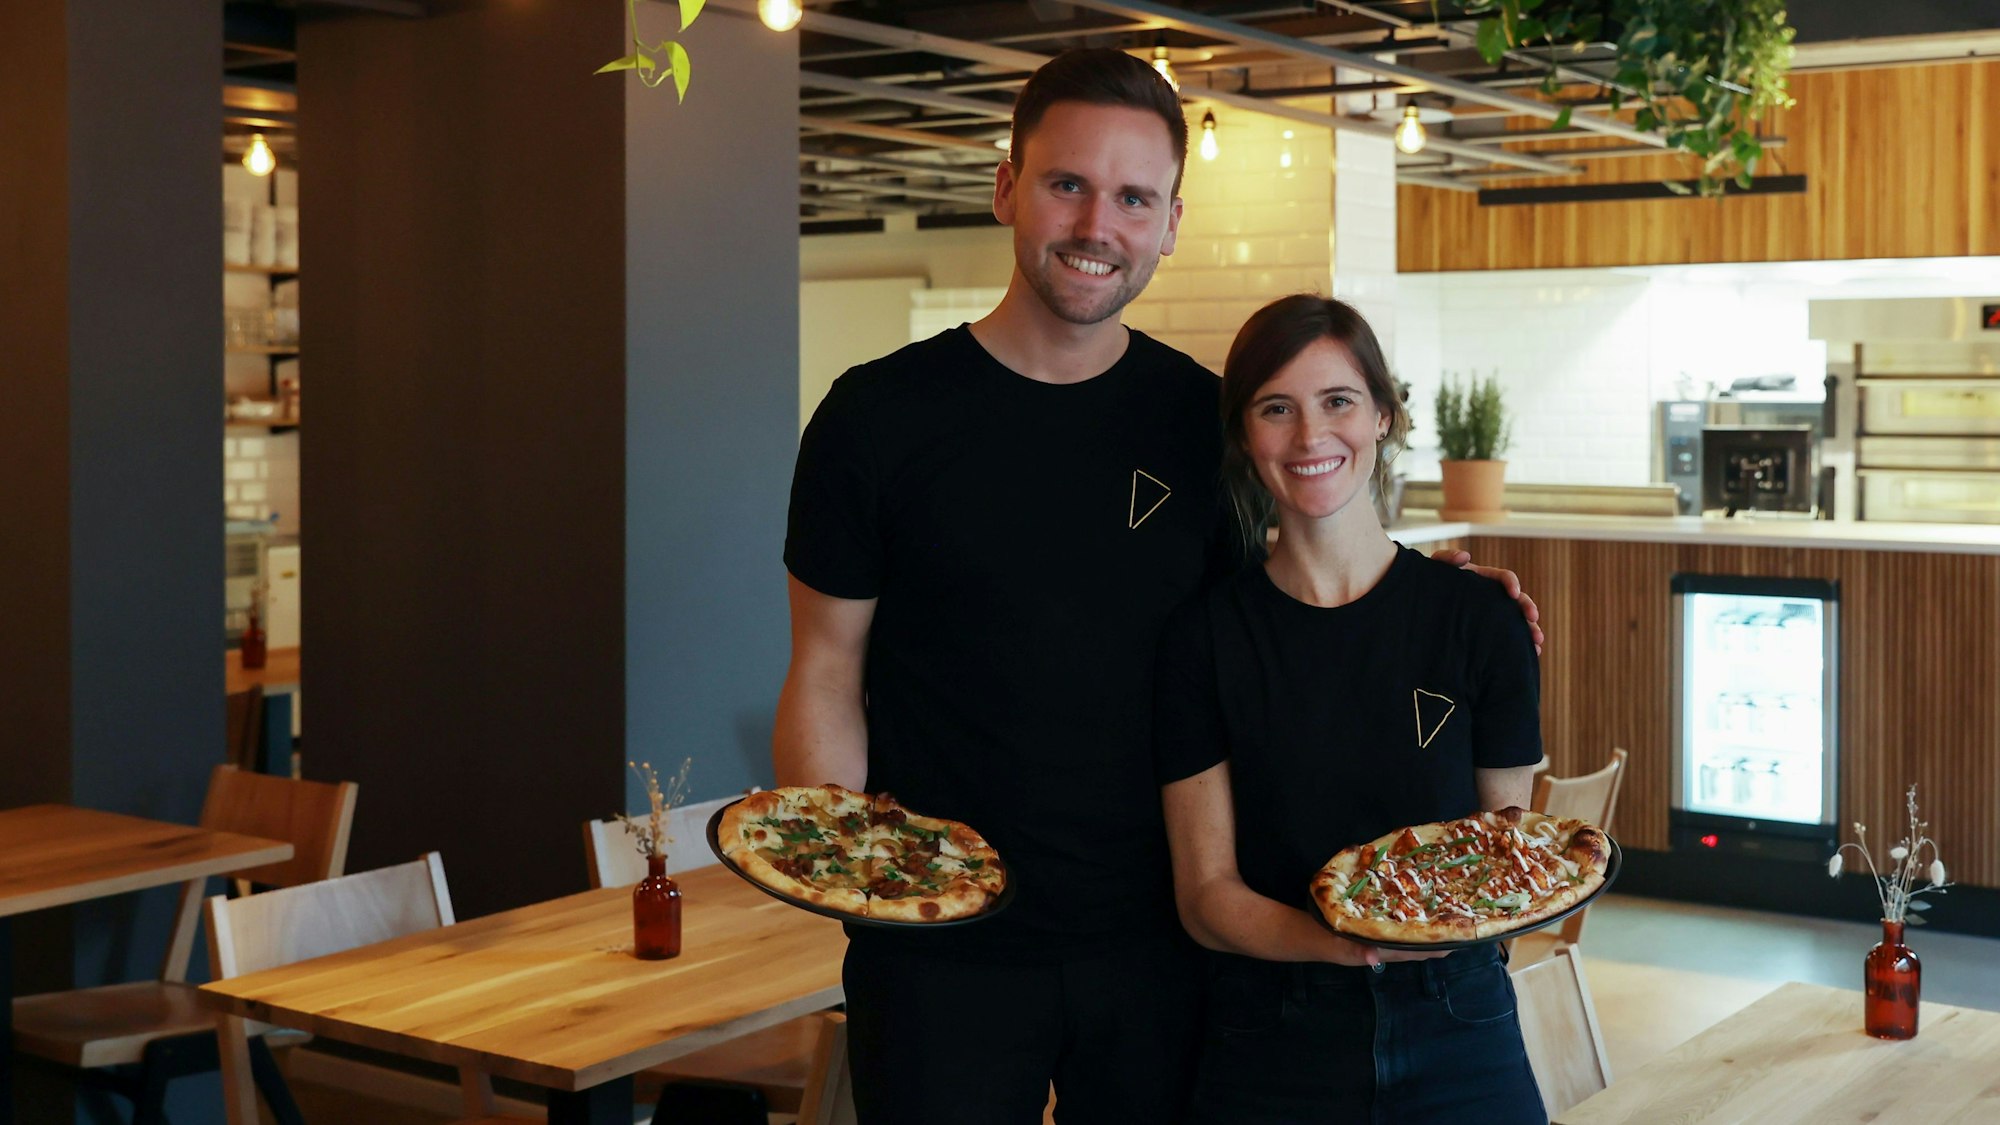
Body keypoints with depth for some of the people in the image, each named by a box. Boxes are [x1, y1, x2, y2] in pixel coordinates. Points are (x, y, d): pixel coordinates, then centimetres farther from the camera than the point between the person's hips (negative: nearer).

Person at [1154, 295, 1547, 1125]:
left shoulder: (1479, 618, -3)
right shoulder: (1206, 636, -4)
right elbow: (1206, 899, -6)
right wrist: (1340, 941, -24)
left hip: (1459, 1033, 1)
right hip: (1273, 1051, 0)